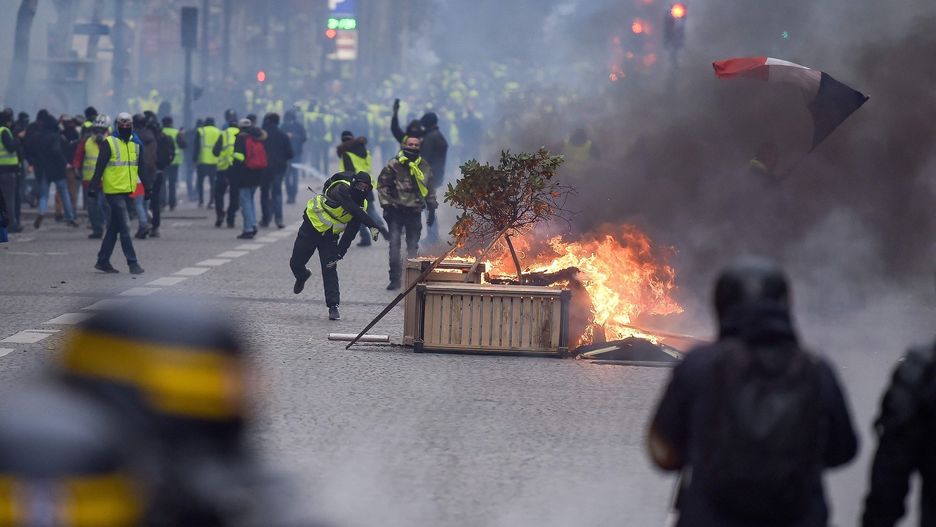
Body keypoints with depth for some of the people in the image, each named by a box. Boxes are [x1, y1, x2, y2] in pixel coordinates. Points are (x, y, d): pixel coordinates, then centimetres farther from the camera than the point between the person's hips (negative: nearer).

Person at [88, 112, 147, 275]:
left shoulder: (136, 145, 12)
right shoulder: (108, 143, -6)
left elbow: (141, 168, 20)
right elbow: (100, 167, -7)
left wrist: (147, 186, 17)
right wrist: (94, 187, -11)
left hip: (128, 192, 6)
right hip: (113, 191, -6)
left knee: (114, 228, 11)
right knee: (125, 227, -9)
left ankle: (103, 260, 20)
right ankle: (132, 263, -7)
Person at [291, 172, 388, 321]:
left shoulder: (361, 205, -11)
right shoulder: (341, 189, -29)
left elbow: (350, 232, -9)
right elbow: (353, 209, -45)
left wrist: (339, 253, -19)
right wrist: (375, 225, -52)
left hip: (330, 236, 3)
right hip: (311, 226, -3)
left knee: (330, 269, -10)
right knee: (296, 263, 9)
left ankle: (333, 307, -6)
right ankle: (302, 276, 44)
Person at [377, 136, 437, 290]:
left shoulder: (424, 167, 4)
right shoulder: (394, 165, -6)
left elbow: (429, 190, 15)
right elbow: (382, 185, -1)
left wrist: (432, 209, 14)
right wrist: (386, 205, -8)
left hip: (414, 212, 3)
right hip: (396, 211, -2)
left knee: (413, 246, 6)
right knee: (394, 244, -8)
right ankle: (395, 279, -3)